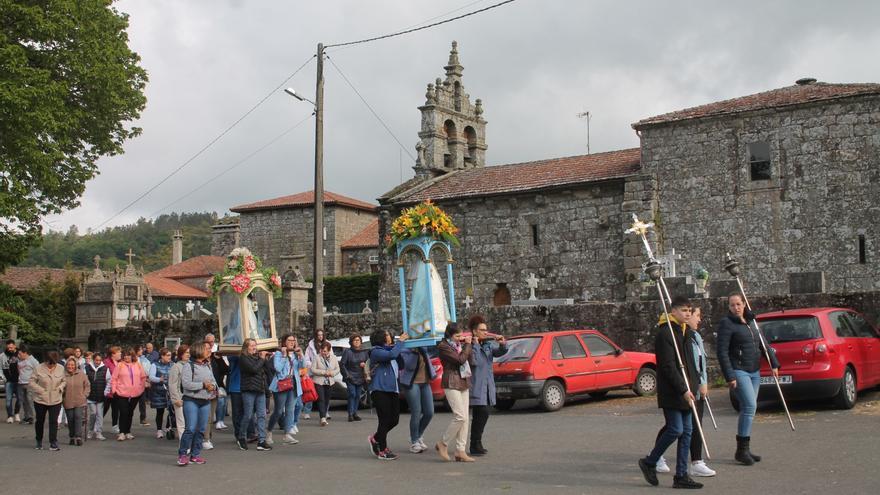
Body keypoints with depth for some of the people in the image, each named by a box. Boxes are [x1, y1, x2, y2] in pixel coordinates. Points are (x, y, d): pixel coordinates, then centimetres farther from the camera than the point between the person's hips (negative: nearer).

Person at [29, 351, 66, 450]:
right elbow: (31, 381, -6)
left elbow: (64, 381, 11)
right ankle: (39, 442, 30)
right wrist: (40, 390, -14)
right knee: (40, 421, 13)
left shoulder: (60, 369, 0)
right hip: (40, 400, -1)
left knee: (54, 422, -3)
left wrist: (60, 387, -8)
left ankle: (53, 443, 1)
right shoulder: (39, 369, -8)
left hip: (55, 400, 1)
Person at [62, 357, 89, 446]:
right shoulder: (63, 375, -2)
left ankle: (78, 437, -8)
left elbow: (87, 386, 9)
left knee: (78, 417, -10)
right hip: (68, 402, 1)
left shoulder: (81, 374, 0)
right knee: (70, 420, 8)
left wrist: (84, 395, 0)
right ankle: (72, 437, 20)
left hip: (80, 402, -1)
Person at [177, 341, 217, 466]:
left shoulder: (208, 366, 15)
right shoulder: (188, 365, -7)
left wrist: (212, 386, -5)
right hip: (191, 401, -6)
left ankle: (195, 454, 16)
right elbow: (186, 384, -16)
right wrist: (203, 385, -18)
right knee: (190, 429, -12)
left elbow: (213, 380, 19)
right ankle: (182, 454, -1)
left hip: (206, 401, 6)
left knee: (201, 429, 7)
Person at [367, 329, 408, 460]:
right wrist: (400, 341, -12)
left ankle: (375, 439, 27)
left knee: (394, 419, 6)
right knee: (385, 420, -7)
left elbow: (401, 365, 20)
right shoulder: (376, 352, -6)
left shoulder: (389, 350, 22)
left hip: (393, 390, 9)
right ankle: (382, 451, 3)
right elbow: (392, 355, -23)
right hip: (380, 390, -8)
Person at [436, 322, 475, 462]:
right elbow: (460, 359, -18)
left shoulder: (461, 344, 14)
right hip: (451, 384, -8)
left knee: (464, 419, 4)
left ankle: (460, 451, 7)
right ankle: (442, 444, 2)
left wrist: (469, 344, 2)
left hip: (464, 383, 8)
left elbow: (470, 361, 10)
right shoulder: (443, 346, -9)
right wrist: (467, 345, -6)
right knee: (460, 417, -14)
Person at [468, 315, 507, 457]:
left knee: (483, 414, 10)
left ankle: (476, 444, 19)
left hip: (487, 385, 7)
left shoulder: (489, 344, 12)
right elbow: (475, 361, -20)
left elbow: (499, 352, -2)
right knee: (482, 413, -12)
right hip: (476, 385, -7)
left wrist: (502, 344, -22)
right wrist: (475, 345, -18)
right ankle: (475, 445, -6)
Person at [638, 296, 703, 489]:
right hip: (671, 391, -9)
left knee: (686, 431, 6)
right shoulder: (665, 333, -14)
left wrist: (693, 385, 14)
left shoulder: (685, 331, 15)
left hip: (685, 390, 9)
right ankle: (649, 462, 10)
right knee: (676, 430, -9)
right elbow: (668, 366, -19)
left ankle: (681, 476, 10)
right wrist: (683, 389, -20)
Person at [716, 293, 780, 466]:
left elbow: (763, 345, 21)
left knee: (749, 408, 8)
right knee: (750, 406, -17)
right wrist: (729, 377, -19)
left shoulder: (751, 321, 13)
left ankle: (744, 449, 14)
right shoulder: (727, 324, -9)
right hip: (738, 371, -7)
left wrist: (774, 364, 13)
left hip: (754, 372, 7)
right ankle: (742, 449, -12)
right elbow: (722, 352, -14)